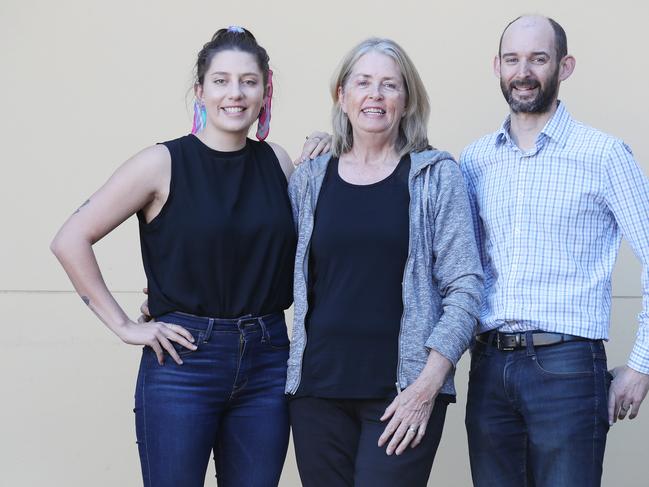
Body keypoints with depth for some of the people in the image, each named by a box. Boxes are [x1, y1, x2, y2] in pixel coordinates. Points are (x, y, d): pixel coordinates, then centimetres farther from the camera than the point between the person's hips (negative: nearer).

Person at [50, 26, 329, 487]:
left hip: (267, 362, 4)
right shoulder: (164, 163, -6)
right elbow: (70, 240, -7)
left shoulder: (276, 161, 6)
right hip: (183, 362, -4)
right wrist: (123, 325, -9)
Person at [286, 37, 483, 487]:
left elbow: (464, 286, -2)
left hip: (402, 394, -3)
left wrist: (429, 383, -10)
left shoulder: (434, 175, 2)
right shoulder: (310, 179, 10)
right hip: (318, 388, 3)